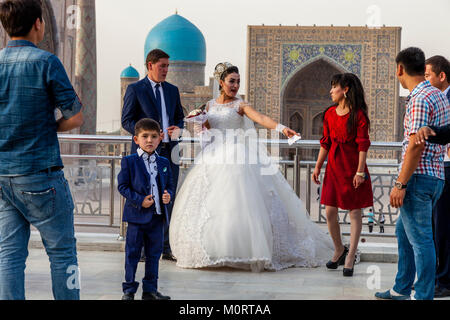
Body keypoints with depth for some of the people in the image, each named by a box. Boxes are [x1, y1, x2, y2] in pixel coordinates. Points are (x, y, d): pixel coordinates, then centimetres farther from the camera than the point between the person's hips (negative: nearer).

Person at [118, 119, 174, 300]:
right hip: (137, 216, -4)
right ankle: (129, 290, 11)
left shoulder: (164, 163, 10)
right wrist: (139, 200, -16)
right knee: (132, 254, 2)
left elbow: (169, 185, 16)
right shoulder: (129, 162, -3)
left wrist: (168, 195, -7)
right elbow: (122, 186, -6)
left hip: (158, 217, 4)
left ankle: (150, 289, 20)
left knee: (154, 254, 10)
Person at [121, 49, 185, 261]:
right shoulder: (135, 89, 1)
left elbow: (179, 117, 23)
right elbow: (126, 120, -3)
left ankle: (166, 247, 13)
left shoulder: (172, 90, 16)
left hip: (169, 152, 5)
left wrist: (178, 128, -1)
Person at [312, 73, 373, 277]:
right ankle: (339, 250, 26)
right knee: (330, 212, 5)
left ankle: (350, 259, 7)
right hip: (334, 166, 6)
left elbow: (363, 145, -10)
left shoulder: (358, 114, -8)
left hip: (353, 167, -6)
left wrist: (360, 171, -15)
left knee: (355, 212, 1)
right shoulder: (330, 113, 10)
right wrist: (317, 167, 10)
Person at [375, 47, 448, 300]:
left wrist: (400, 184, -20)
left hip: (419, 177, -10)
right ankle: (401, 290, 28)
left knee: (421, 239, -4)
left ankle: (424, 296, 3)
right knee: (404, 231, 19)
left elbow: (415, 146, -22)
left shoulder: (419, 100, -17)